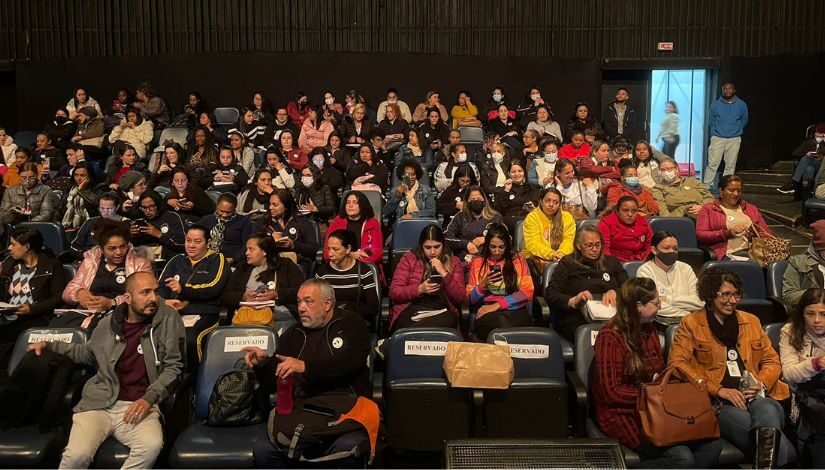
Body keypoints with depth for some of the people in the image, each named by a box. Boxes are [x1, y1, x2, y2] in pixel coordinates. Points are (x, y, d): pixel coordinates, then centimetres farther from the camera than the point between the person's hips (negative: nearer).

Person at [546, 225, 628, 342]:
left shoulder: (612, 262, 23)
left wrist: (614, 292, -9)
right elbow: (550, 295, 2)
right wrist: (572, 301, -17)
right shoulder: (567, 264, 12)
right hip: (577, 321, -3)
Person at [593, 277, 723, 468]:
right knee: (683, 458, -25)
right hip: (624, 414, -8)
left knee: (712, 444, -13)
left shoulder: (649, 330, 12)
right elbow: (612, 392, -16)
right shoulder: (610, 337, -13)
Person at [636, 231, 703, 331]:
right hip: (661, 322, -4)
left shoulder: (685, 268, 13)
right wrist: (687, 314, -9)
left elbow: (699, 302, 0)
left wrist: (668, 299, -8)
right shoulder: (645, 270, 0)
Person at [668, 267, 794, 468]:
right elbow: (676, 363, -3)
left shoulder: (751, 321, 22)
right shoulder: (691, 323, 8)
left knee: (767, 411, -36)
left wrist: (761, 382, -2)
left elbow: (772, 361, 22)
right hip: (718, 402, -4)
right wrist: (719, 390, -12)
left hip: (755, 397, 4)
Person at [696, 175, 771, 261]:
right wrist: (728, 233, -9)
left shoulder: (751, 208, 28)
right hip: (728, 254, -4)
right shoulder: (708, 209, 15)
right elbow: (700, 235, 1)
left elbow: (767, 232, 25)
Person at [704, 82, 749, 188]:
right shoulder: (715, 105, 1)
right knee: (712, 164, -6)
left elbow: (744, 121, 16)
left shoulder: (741, 105, 2)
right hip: (717, 138, -1)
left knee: (730, 166, 3)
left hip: (734, 139, 1)